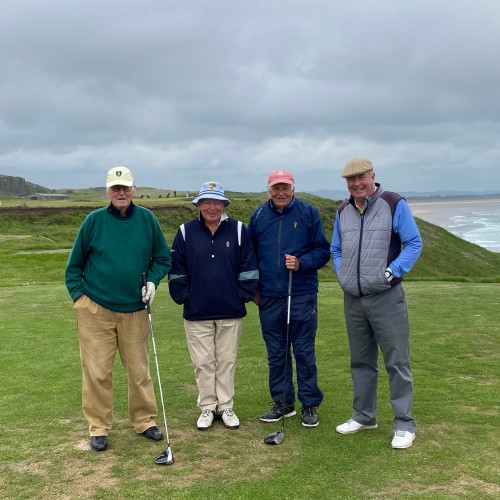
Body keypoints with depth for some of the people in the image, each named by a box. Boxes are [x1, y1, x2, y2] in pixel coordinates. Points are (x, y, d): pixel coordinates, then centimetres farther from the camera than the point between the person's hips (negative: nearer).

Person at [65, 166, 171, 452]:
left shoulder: (147, 220, 0)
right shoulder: (94, 220, -3)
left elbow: (163, 257, 11)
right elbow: (75, 264, 5)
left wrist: (153, 281, -4)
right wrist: (78, 294, -1)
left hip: (135, 309, 1)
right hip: (95, 309, -1)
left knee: (140, 370, 10)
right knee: (97, 372, 3)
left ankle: (145, 421, 25)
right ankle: (99, 428, 17)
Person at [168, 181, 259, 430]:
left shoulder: (238, 230, 0)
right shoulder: (186, 232, 0)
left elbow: (248, 268, 2)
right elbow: (176, 270, 4)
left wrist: (244, 296, -1)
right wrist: (182, 296, 0)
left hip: (231, 311, 0)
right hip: (196, 313, 0)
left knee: (227, 361, 10)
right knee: (202, 362, 7)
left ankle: (226, 406, 22)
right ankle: (207, 407, 21)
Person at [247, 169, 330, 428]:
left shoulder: (308, 212, 0)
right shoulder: (259, 216, 7)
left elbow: (323, 250, 2)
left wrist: (301, 263, -15)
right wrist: (253, 288, 10)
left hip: (302, 295, -3)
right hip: (269, 297, 3)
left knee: (304, 352, 2)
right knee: (276, 354, 10)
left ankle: (310, 404, 13)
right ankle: (282, 402, 22)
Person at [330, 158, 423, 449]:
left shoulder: (394, 205, -7)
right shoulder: (343, 211, 10)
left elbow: (414, 243, -8)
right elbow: (336, 249, 20)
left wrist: (391, 273, -15)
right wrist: (342, 274, 4)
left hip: (386, 298, -5)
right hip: (353, 300, 6)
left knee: (397, 362, -2)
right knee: (361, 361, 15)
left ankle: (404, 424, 8)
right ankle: (364, 416, 28)